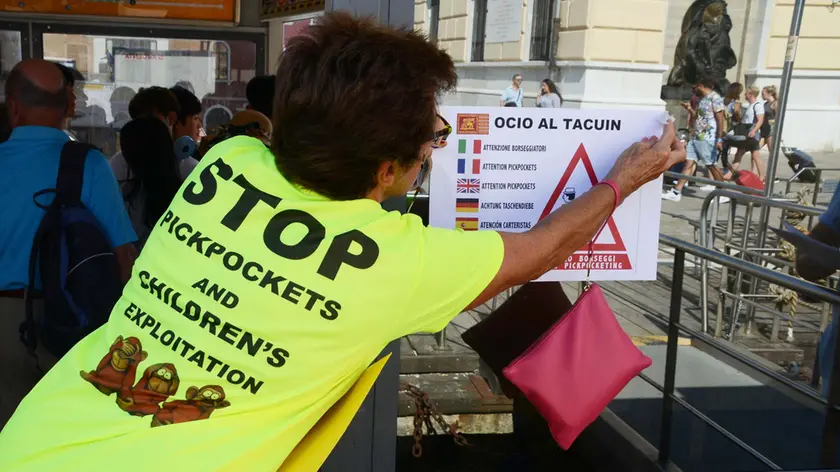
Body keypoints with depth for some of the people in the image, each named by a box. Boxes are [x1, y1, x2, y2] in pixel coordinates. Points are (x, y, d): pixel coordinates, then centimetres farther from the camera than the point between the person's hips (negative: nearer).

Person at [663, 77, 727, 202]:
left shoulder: (715, 98, -9)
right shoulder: (702, 99, 17)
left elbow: (720, 120, -15)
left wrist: (719, 139, -20)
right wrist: (690, 109, 22)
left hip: (708, 139, -8)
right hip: (696, 138, 8)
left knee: (711, 166, -1)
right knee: (689, 163, 3)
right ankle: (676, 192, 1)